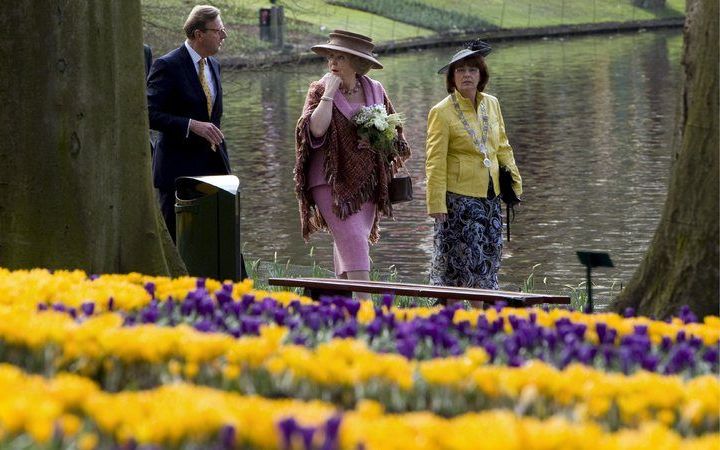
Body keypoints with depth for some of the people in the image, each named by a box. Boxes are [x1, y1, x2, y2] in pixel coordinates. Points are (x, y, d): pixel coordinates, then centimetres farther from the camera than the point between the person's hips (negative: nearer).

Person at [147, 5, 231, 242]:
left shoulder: (213, 65, 13)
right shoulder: (167, 66, -13)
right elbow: (150, 114, -18)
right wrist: (192, 126, -26)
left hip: (212, 167, 7)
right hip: (179, 169, -7)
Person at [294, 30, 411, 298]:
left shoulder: (374, 90, 8)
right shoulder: (319, 90, -3)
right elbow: (315, 129, -19)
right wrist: (329, 93, -17)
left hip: (366, 182, 5)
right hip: (332, 182, -5)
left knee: (346, 244, 12)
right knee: (354, 243, -16)